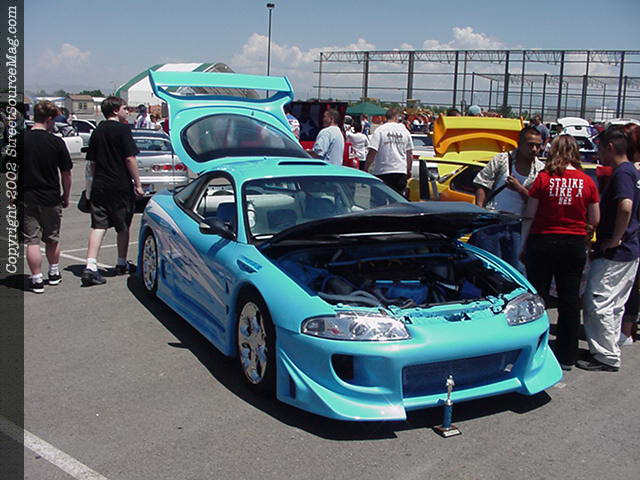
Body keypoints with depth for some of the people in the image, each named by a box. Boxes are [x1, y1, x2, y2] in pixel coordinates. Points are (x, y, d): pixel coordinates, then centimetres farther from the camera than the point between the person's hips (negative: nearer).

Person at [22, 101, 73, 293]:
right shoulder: (56, 142, -7)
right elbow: (66, 174, -2)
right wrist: (66, 197, 11)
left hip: (27, 198, 0)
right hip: (51, 198, 0)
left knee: (32, 241, 4)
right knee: (52, 239, 17)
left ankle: (37, 280, 5)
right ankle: (54, 273, 32)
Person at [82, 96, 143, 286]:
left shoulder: (97, 132, 12)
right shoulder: (122, 129, -8)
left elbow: (92, 161, 16)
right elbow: (129, 159, -13)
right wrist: (137, 183, -8)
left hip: (99, 186, 5)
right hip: (121, 186, -5)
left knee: (98, 226, 1)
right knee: (123, 227, 10)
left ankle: (90, 266, -11)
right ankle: (122, 264, 23)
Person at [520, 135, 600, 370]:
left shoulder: (543, 178, -7)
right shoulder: (587, 182, -1)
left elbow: (529, 217, -6)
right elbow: (594, 221, 4)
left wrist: (523, 246, 2)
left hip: (543, 242, -2)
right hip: (575, 245, 2)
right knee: (570, 300, 10)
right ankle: (566, 357, 17)